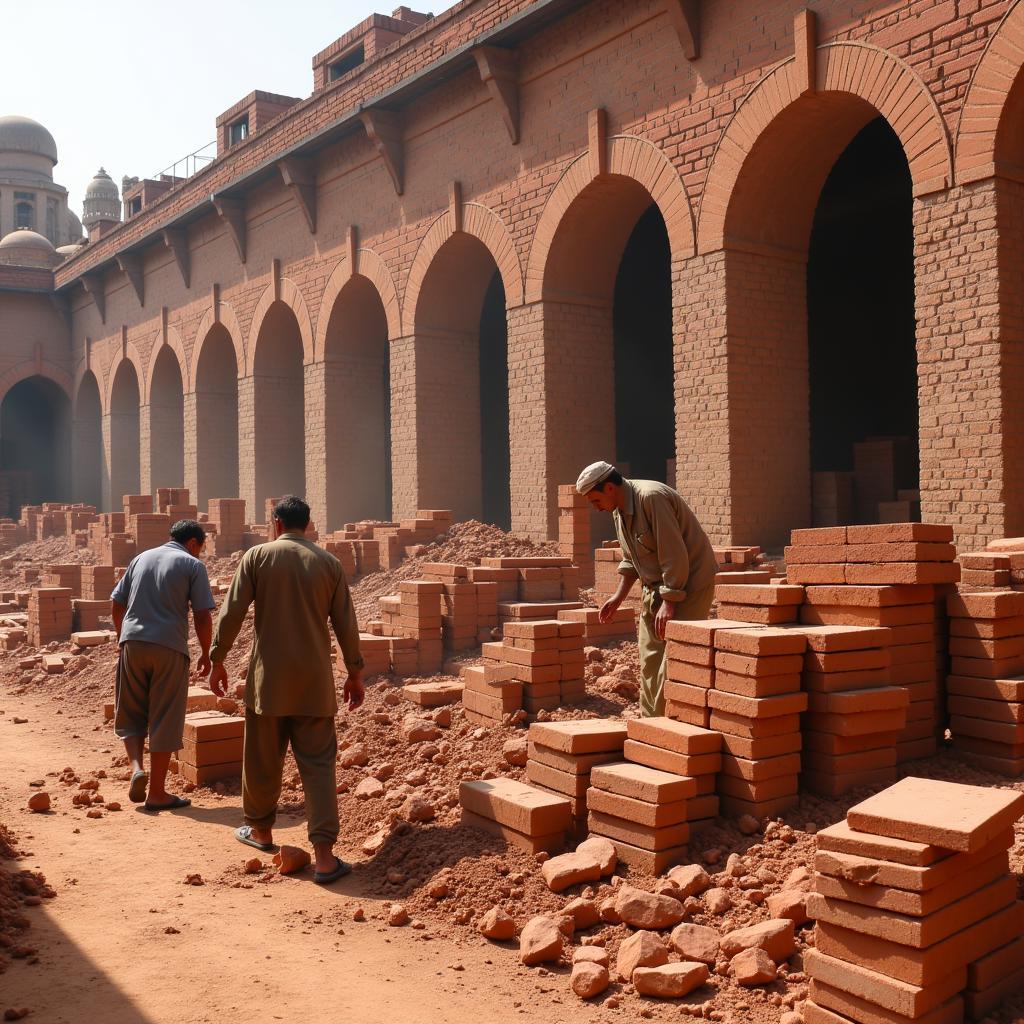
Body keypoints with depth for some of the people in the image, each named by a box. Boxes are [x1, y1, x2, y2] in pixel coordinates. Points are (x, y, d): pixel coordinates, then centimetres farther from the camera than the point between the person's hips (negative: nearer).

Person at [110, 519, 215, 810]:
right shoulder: (192, 565, 1)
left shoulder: (141, 558, 15)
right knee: (164, 721, 5)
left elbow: (116, 605, 15)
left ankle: (137, 768, -3)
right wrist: (206, 655, 6)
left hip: (132, 644, 4)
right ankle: (156, 792, 11)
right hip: (169, 647, -4)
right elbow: (202, 616, -5)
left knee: (131, 714, 18)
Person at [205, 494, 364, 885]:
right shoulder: (329, 563, 3)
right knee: (318, 764, 1)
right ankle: (324, 856, -4)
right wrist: (355, 672, 14)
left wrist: (217, 660, 7)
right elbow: (345, 623, 5)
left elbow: (231, 613, -4)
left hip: (269, 677, -1)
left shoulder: (257, 556, -1)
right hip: (314, 681, 1)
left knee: (262, 758, 16)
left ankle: (260, 830, 35)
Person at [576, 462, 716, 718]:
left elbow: (674, 555, -26)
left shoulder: (652, 498, -24)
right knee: (649, 663, 10)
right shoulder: (619, 509, 6)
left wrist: (669, 603, -24)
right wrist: (619, 596, 11)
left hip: (688, 586, -9)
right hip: (655, 588, 9)